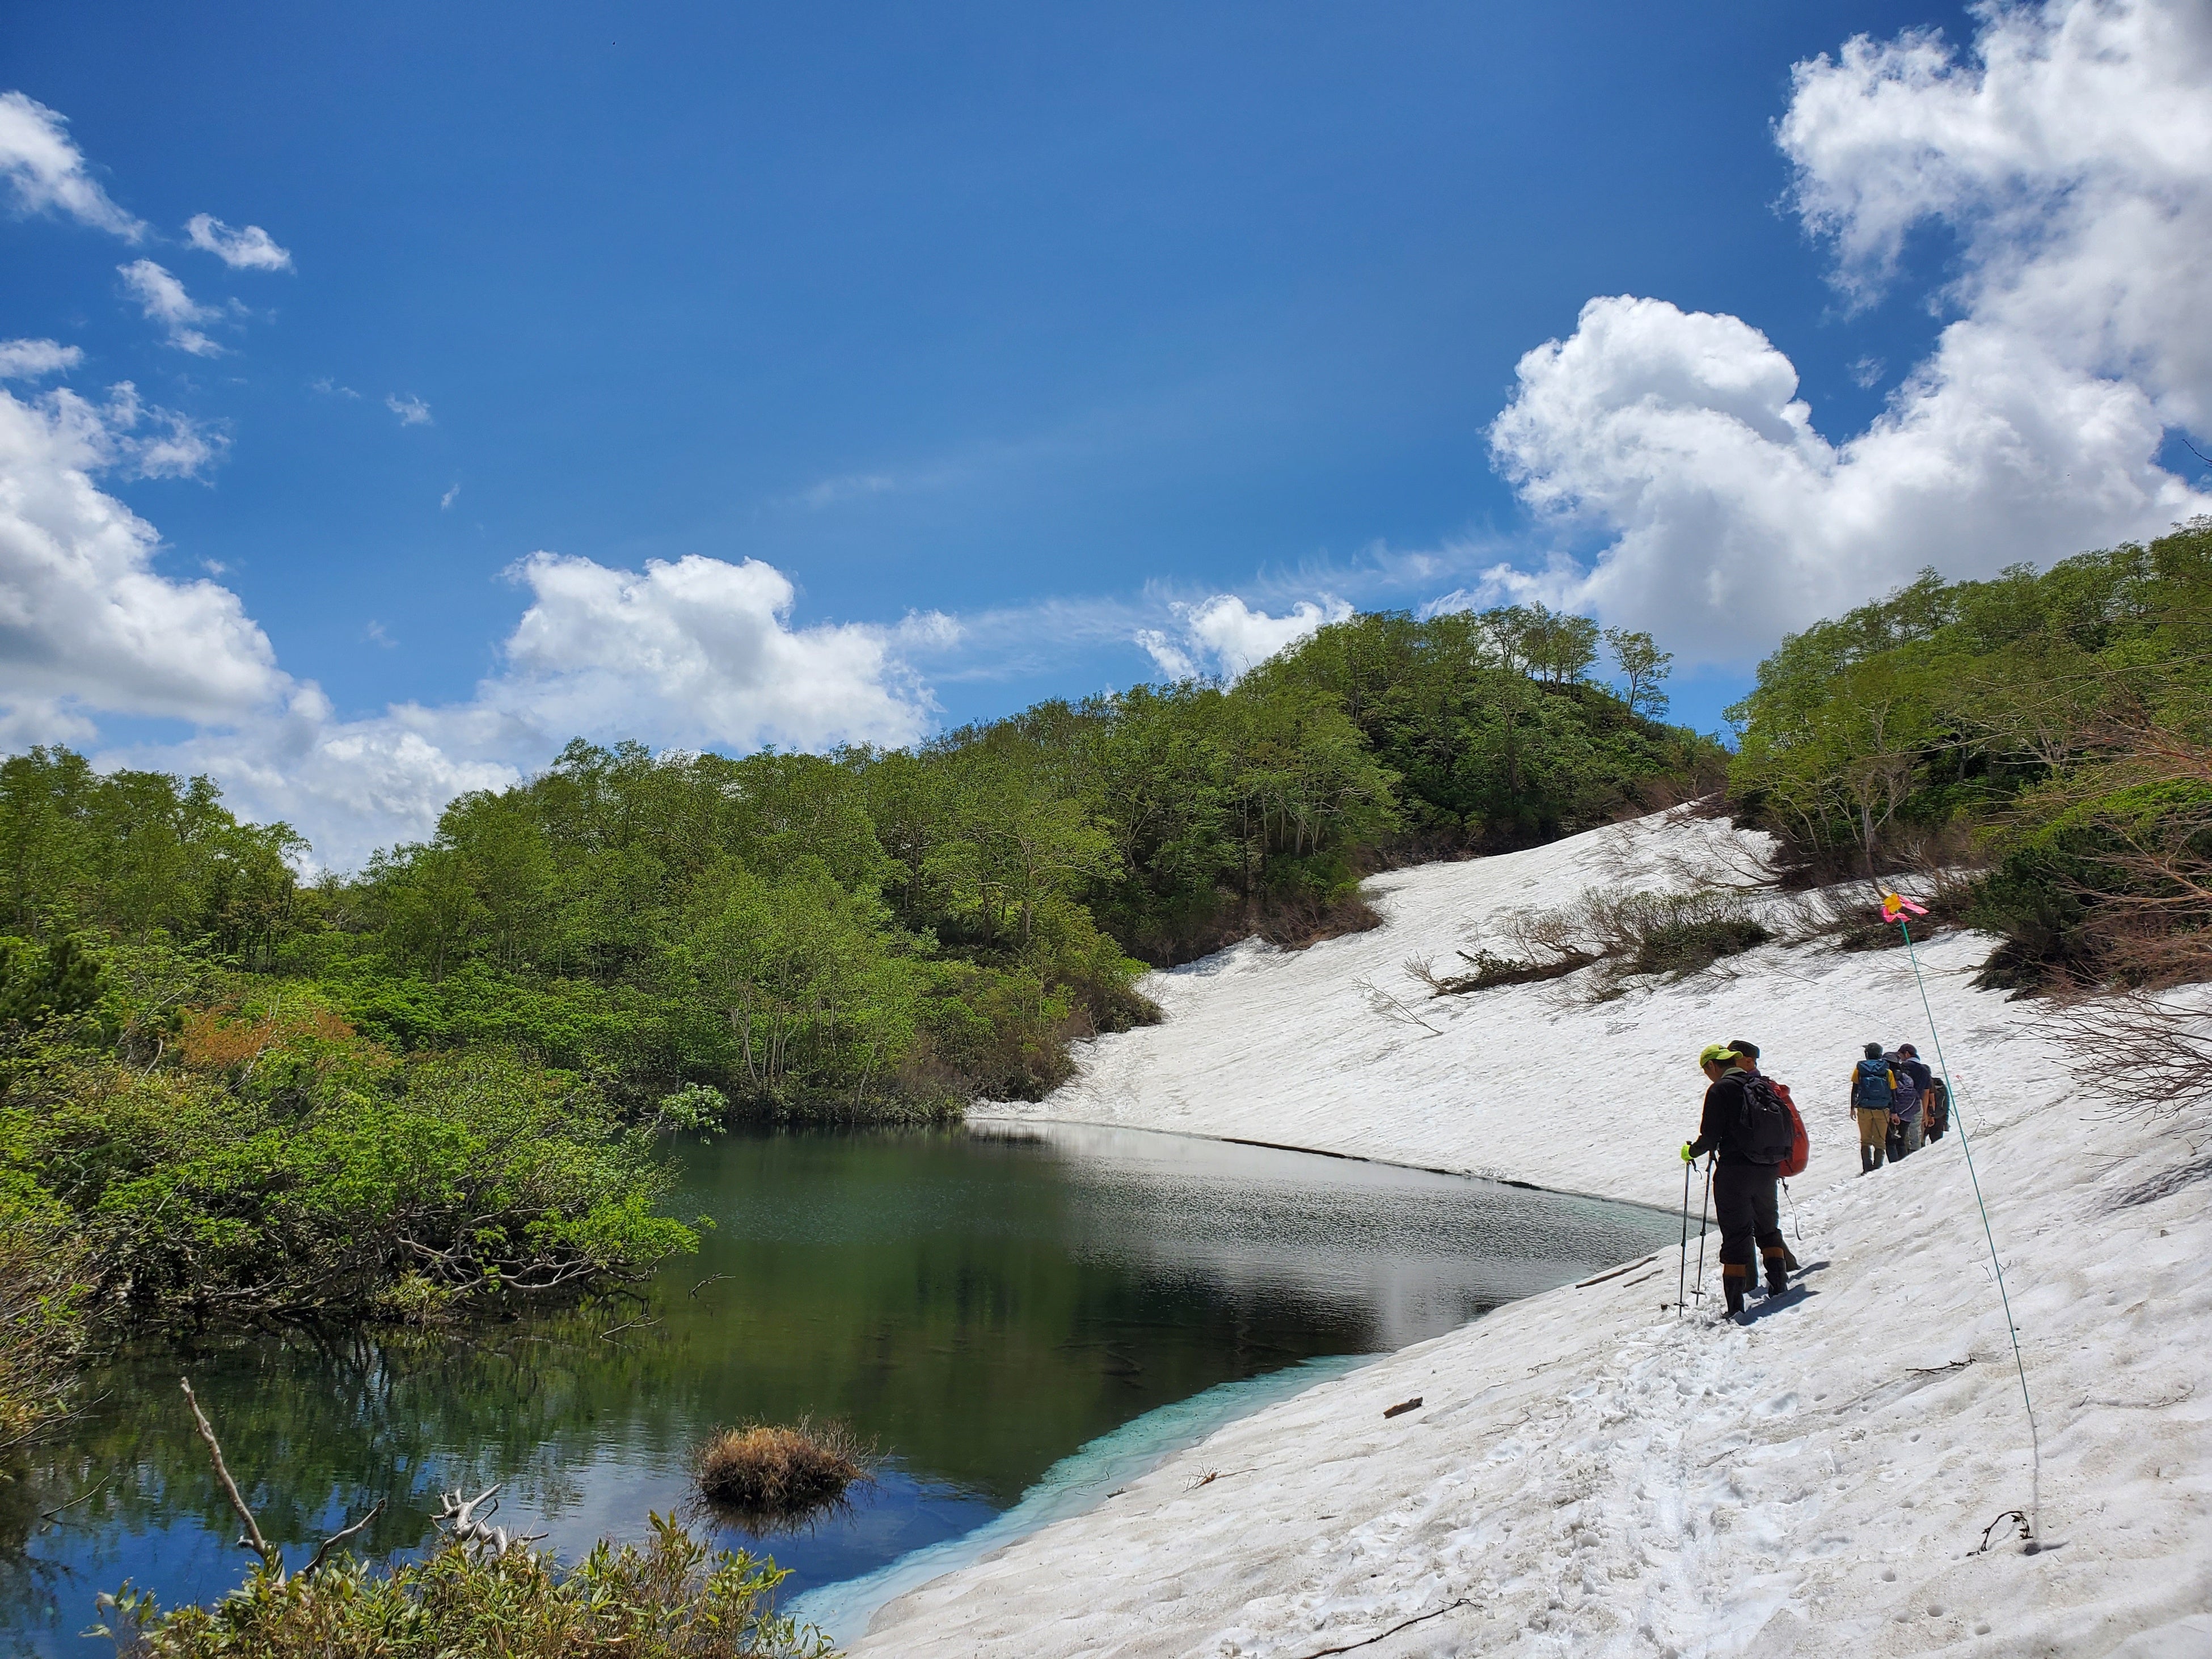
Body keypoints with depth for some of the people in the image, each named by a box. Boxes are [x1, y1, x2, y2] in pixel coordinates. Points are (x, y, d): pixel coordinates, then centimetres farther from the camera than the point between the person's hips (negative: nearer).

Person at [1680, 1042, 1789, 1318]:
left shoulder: (1720, 1090, -11)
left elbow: (1710, 1137, -14)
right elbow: (1785, 1127, 13)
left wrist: (1691, 1151, 5)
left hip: (1734, 1172, -6)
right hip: (1767, 1170, 6)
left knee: (1735, 1236, -2)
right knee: (1768, 1228, 25)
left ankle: (1735, 1307, -3)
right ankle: (1779, 1286, 29)